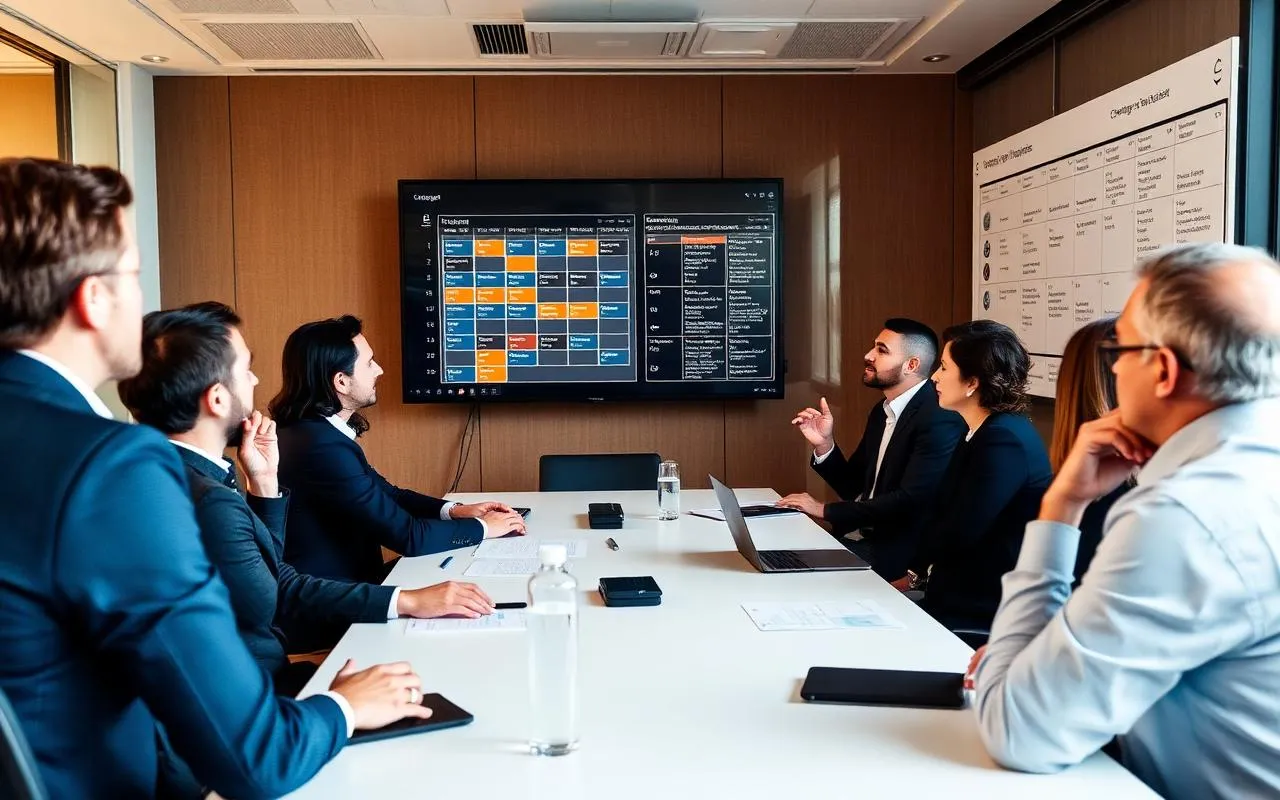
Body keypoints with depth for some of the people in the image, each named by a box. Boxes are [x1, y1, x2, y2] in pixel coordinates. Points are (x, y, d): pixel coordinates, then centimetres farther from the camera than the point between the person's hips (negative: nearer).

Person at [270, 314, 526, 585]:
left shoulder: (321, 429, 4)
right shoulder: (320, 445, -25)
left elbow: (386, 492, 15)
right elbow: (408, 535, -20)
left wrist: (453, 510, 1)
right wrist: (482, 527, -6)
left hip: (350, 578, 8)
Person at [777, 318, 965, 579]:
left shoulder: (940, 419, -16)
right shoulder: (882, 411, 11)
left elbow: (909, 501, -24)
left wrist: (825, 510, -18)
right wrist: (824, 444, -4)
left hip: (897, 551, -7)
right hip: (855, 538, 8)